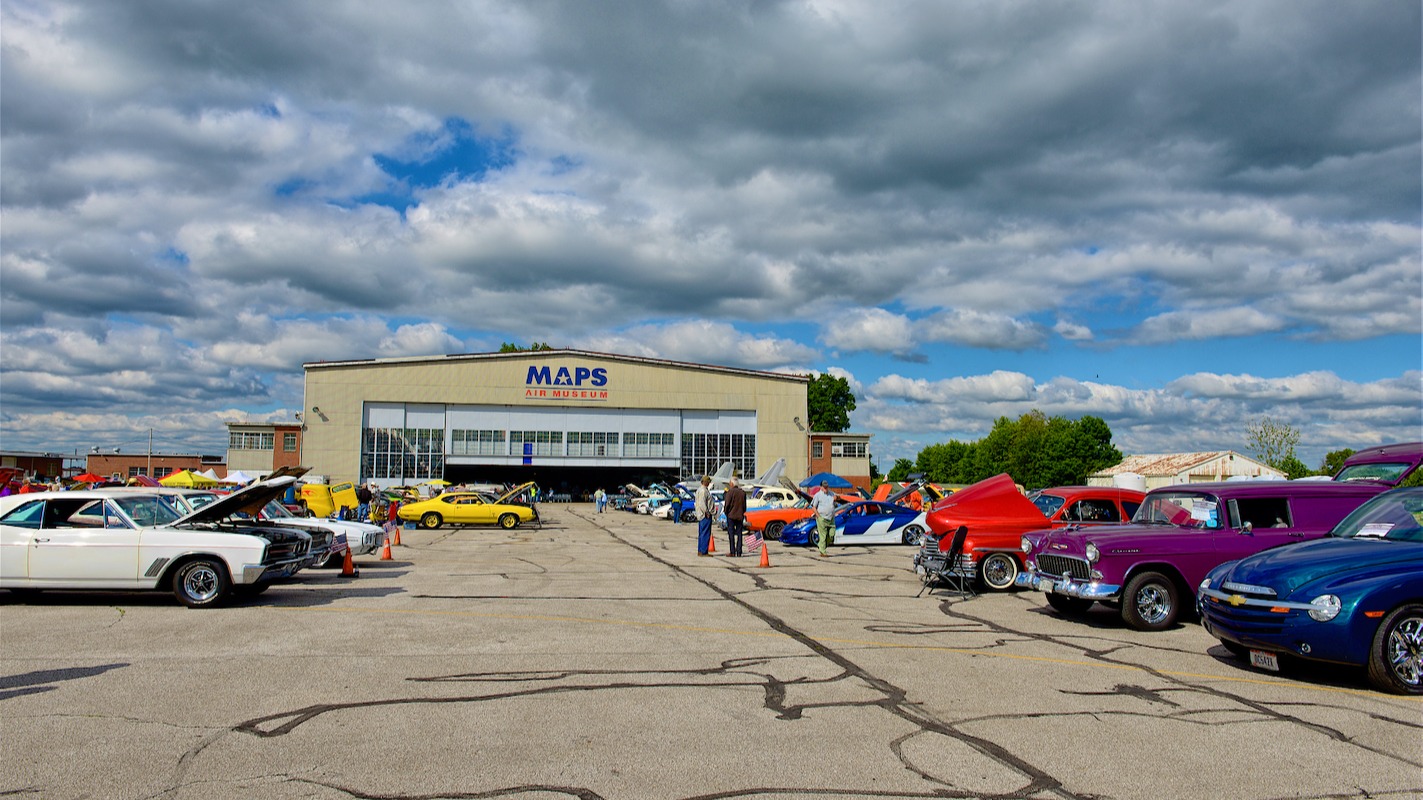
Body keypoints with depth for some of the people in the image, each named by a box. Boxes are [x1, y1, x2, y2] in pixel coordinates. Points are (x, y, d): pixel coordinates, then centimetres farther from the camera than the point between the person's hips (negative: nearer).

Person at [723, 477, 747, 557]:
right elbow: (744, 505, 11)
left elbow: (727, 504, -10)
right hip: (740, 516, 5)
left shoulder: (730, 491, -10)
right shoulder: (743, 492, 7)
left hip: (731, 515, -5)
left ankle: (732, 552, -3)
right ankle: (739, 552, 5)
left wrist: (726, 511, 5)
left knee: (731, 533, 0)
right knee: (739, 534, 7)